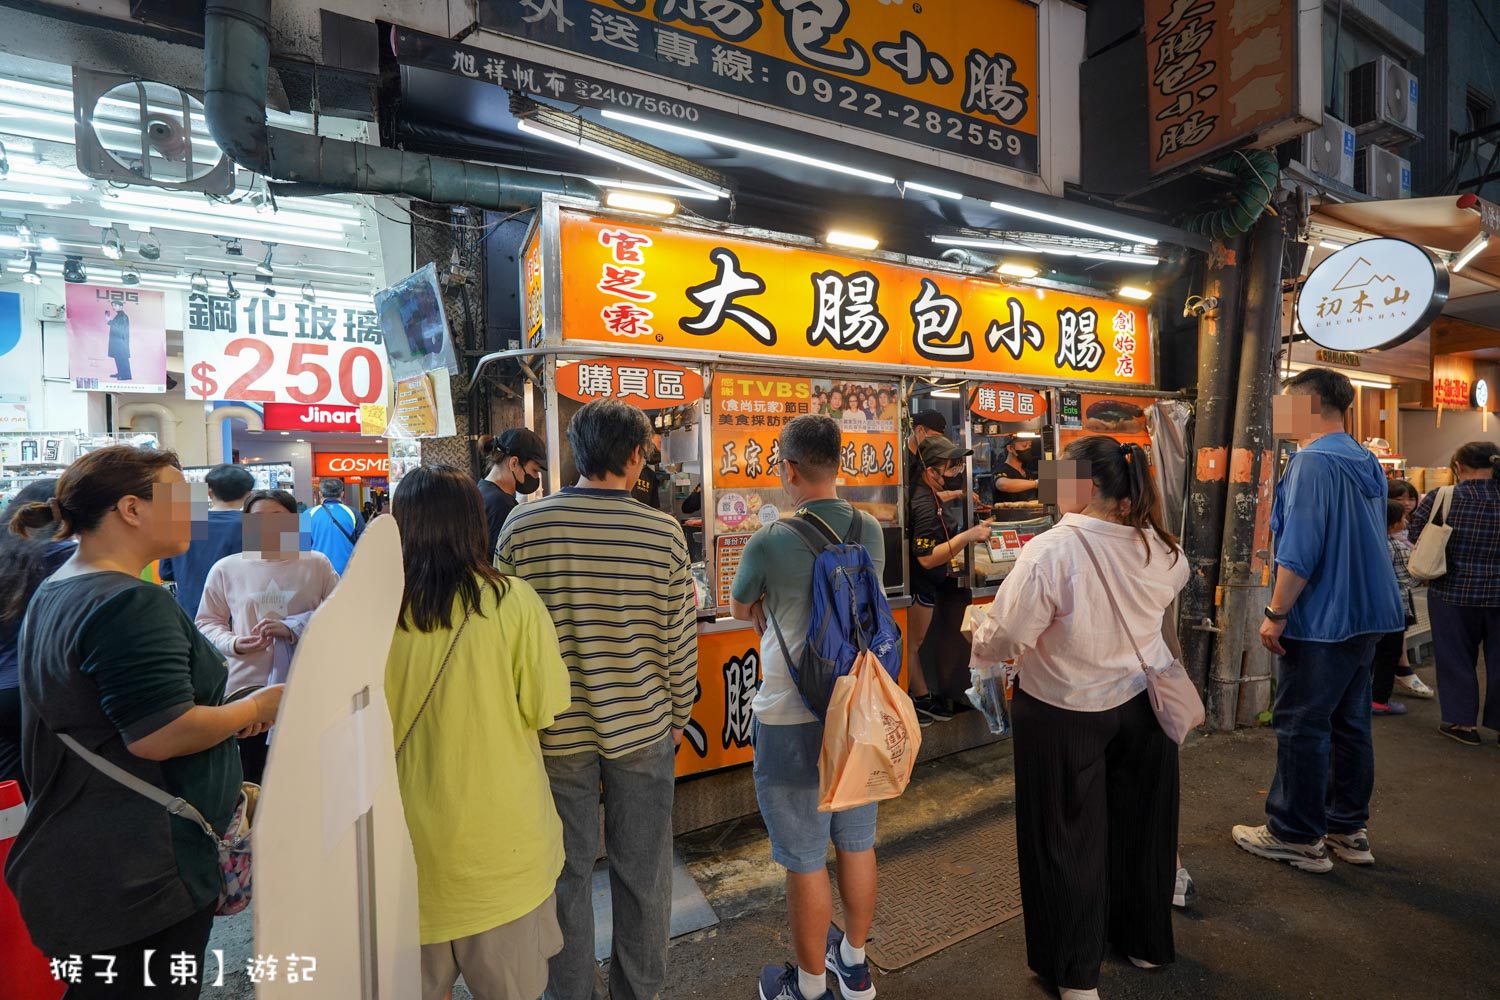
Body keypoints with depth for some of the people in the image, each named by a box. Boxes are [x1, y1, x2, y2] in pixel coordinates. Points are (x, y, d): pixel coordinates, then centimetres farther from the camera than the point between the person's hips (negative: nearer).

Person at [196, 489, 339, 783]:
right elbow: (207, 622, 9)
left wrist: (292, 629, -15)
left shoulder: (317, 564, -1)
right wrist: (233, 643, -10)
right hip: (246, 687, 1)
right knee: (252, 779, 14)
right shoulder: (226, 568, 1)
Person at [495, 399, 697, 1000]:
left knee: (568, 873, 18)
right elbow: (681, 641, -6)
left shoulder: (523, 527, -11)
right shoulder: (664, 533, -12)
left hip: (556, 732, 1)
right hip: (643, 730, 0)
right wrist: (678, 716, 10)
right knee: (643, 873, 18)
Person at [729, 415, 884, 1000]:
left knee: (805, 859, 12)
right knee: (857, 841, 21)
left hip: (792, 720, -5)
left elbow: (741, 610, 0)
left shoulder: (768, 543, -20)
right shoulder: (870, 530, -5)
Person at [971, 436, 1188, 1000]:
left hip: (1065, 715, -6)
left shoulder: (1050, 552, -28)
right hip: (1143, 703, 6)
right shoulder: (1157, 546, -7)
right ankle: (1145, 939, 47)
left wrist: (978, 637, -2)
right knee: (1139, 823, 24)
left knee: (1069, 839, 12)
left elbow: (1000, 640, -24)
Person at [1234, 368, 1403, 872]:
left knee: (1301, 726, 1)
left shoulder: (1311, 462, -17)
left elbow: (1299, 551, -23)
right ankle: (1348, 830, 28)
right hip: (1364, 617, 9)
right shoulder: (1367, 462, 12)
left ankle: (1296, 837, 12)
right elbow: (1369, 542, 19)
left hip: (1320, 620, -9)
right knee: (1349, 723, 17)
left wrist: (1276, 613, -16)